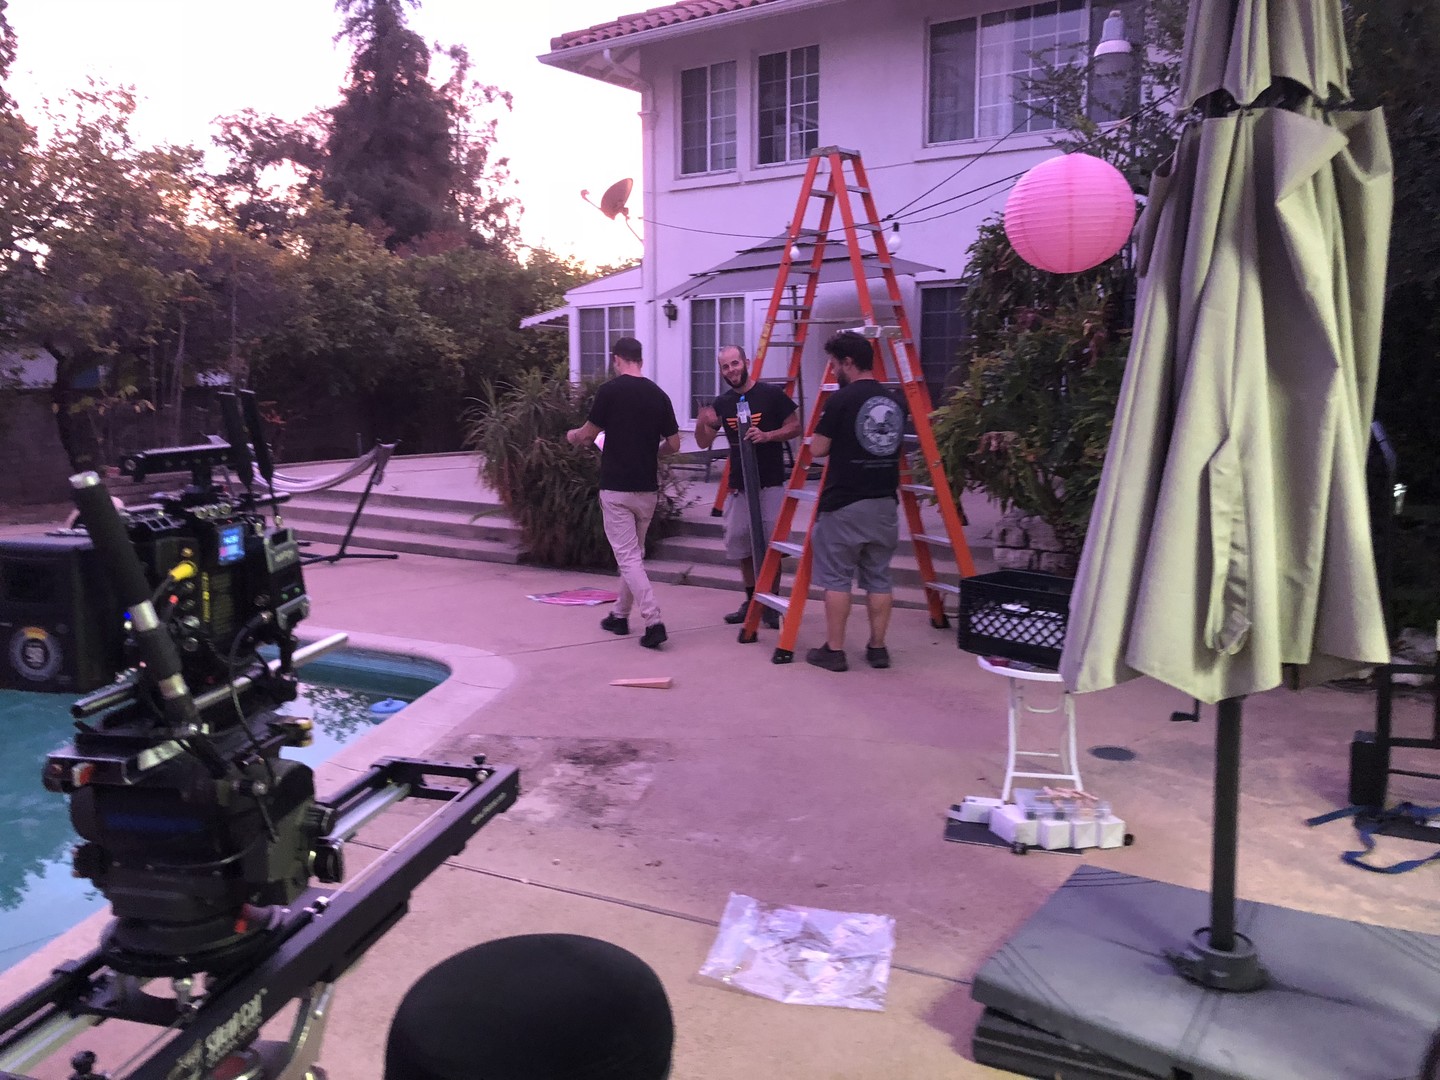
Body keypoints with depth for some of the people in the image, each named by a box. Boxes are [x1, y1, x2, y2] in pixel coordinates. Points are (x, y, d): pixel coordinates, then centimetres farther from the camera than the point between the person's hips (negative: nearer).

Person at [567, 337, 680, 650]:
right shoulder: (659, 395, 4)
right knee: (634, 554, 18)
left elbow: (587, 434, 0)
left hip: (616, 488, -5)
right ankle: (620, 616, 29)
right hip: (648, 488, 5)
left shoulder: (610, 390, -9)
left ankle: (654, 622, -14)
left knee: (628, 557, -4)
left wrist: (572, 436, 23)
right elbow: (673, 444, 6)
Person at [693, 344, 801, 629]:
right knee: (740, 546, 10)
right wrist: (702, 424, -11)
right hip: (738, 486, 5)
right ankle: (751, 601, 24)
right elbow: (704, 443, 11)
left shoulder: (772, 395, -6)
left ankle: (771, 605, 8)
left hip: (770, 484, -5)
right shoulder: (721, 403, 8)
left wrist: (767, 436, -19)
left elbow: (795, 427, -3)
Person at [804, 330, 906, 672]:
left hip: (844, 505, -6)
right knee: (878, 578, 12)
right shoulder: (895, 402, 7)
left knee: (836, 579, 4)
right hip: (885, 503, 6)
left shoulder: (841, 400, -12)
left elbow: (817, 449, -9)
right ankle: (877, 648, 17)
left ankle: (833, 650, 8)